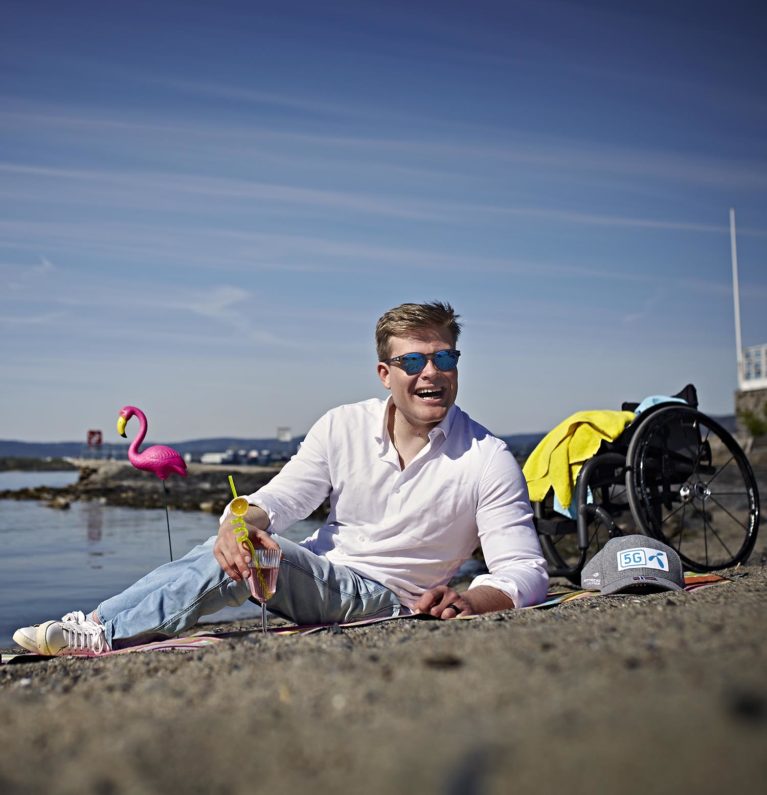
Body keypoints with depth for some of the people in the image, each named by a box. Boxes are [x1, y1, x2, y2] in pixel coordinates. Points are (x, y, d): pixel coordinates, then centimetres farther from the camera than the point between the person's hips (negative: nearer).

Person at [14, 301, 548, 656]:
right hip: (316, 576, 5)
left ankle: (103, 633, -28)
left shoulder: (487, 459, -12)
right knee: (236, 549, -26)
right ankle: (101, 631, -26)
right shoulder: (343, 428, -1)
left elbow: (527, 572, -15)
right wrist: (242, 521, -31)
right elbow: (278, 499, -6)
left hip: (386, 600, -4)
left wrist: (468, 601, -37)